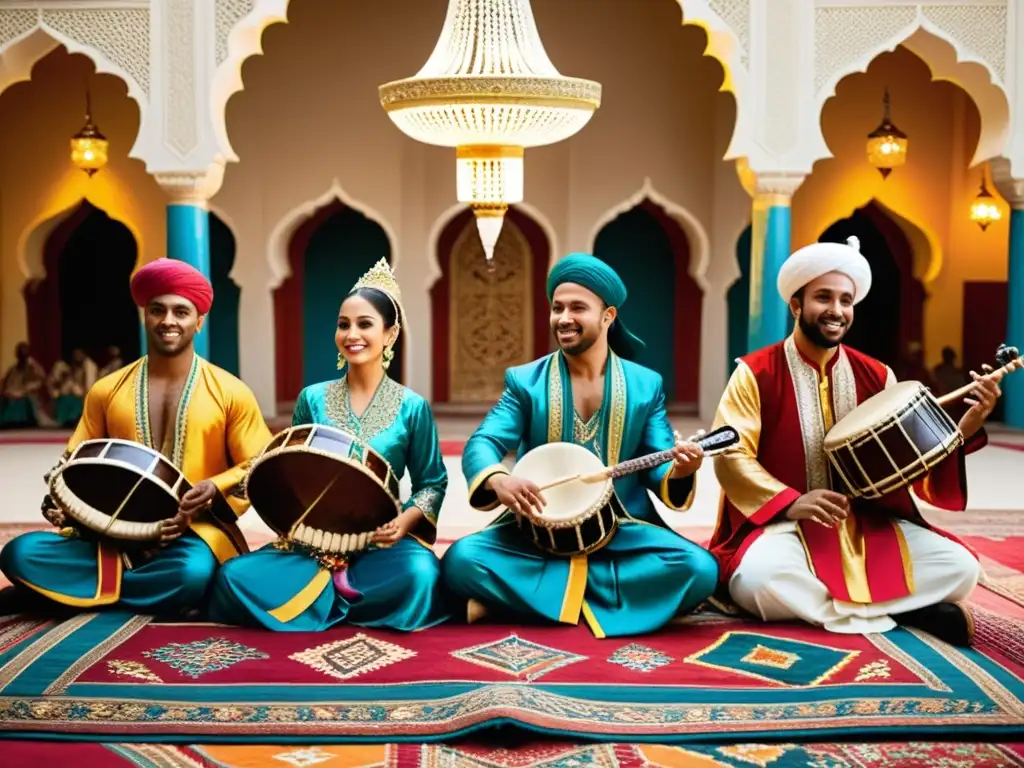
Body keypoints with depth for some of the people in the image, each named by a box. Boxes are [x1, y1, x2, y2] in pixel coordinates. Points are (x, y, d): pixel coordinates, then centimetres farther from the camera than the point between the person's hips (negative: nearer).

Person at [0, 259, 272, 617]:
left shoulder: (230, 392, 1)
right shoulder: (106, 391, 9)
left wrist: (214, 491, -17)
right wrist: (58, 501, -7)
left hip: (194, 533, -2)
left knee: (192, 574, -38)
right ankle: (157, 595, -10)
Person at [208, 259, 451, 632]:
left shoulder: (412, 407, 1)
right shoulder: (312, 399, 6)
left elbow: (432, 483, 4)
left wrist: (406, 520, -16)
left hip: (382, 541, -2)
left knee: (419, 573, -35)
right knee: (236, 576, -22)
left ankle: (328, 593, -8)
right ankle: (352, 594, -8)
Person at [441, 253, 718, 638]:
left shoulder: (646, 385, 6)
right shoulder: (524, 381, 4)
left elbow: (657, 467, 1)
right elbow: (482, 443, -7)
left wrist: (678, 471, -24)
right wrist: (498, 480, -31)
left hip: (622, 530, 2)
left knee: (699, 570, -25)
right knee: (461, 561, -26)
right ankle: (597, 591, -14)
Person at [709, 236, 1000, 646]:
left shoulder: (877, 376, 7)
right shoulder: (755, 372, -5)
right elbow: (730, 456, -11)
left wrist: (966, 427, -13)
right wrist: (790, 502, -24)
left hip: (867, 523, 3)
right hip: (783, 522, -3)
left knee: (959, 568, -16)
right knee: (758, 580, -36)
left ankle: (827, 601, -11)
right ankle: (901, 609, -17)